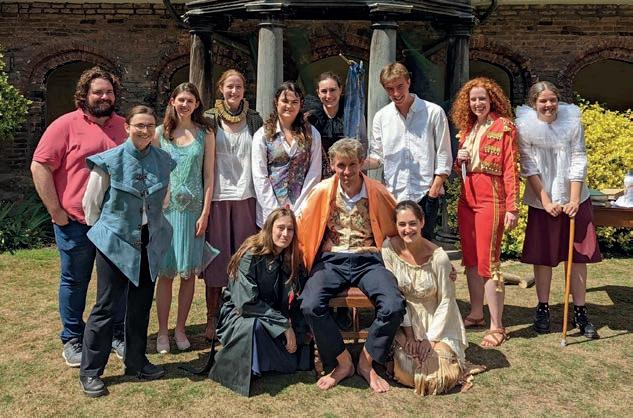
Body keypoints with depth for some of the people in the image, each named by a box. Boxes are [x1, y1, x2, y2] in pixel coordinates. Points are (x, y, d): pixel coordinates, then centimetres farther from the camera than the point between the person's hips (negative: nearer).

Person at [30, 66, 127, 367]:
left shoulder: (123, 126, 8)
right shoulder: (66, 125, -6)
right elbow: (40, 167, -9)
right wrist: (56, 211, -11)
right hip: (75, 223, -4)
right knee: (75, 282, 10)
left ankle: (118, 336, 28)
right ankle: (72, 340, 26)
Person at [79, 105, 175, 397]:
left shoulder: (164, 161, 1)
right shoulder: (109, 161, -11)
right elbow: (90, 204, -1)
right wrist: (103, 230, 8)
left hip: (150, 243, 4)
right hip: (115, 242, -4)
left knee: (141, 305, 13)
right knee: (106, 306, 1)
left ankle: (136, 362, 28)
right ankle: (90, 371, 15)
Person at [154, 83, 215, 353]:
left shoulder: (206, 135, 5)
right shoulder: (160, 133, 6)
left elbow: (209, 176, 3)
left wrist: (205, 213, -4)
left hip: (193, 209, 0)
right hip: (165, 208, 0)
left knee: (189, 272, 5)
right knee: (165, 272, 2)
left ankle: (180, 328, 18)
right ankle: (162, 332, 13)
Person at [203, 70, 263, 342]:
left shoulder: (254, 120, 9)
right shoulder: (210, 119, 3)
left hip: (246, 197, 2)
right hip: (217, 197, -2)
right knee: (216, 257, 4)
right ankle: (213, 319, 15)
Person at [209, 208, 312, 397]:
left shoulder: (292, 259, 0)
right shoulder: (251, 255, -19)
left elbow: (293, 303, 3)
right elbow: (247, 302, -24)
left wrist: (296, 329, -13)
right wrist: (283, 324, -24)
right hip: (238, 316, -6)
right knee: (255, 325, -36)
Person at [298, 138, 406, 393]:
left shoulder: (378, 192, 2)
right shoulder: (322, 192, 2)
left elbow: (396, 227, 14)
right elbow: (301, 228, 11)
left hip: (368, 261, 0)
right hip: (331, 261, 0)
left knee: (394, 306, -27)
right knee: (310, 305, -28)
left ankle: (367, 362, 1)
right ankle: (343, 362, -2)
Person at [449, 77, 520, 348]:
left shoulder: (504, 127, -5)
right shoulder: (466, 128, 15)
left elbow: (510, 168, -10)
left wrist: (512, 207, -15)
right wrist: (459, 159, -1)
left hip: (491, 199, -7)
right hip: (466, 198, 7)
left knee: (488, 262, -8)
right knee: (470, 260, 12)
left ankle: (497, 327, 1)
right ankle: (476, 314, 27)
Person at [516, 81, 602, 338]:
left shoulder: (572, 122, -4)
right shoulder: (525, 127, -7)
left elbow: (578, 162, -4)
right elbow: (529, 167, -8)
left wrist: (574, 200, -12)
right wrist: (546, 201, -12)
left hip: (574, 199, 1)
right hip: (541, 201, -1)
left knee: (579, 255, 4)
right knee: (543, 255, 5)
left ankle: (580, 312, 14)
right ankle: (543, 309, 19)